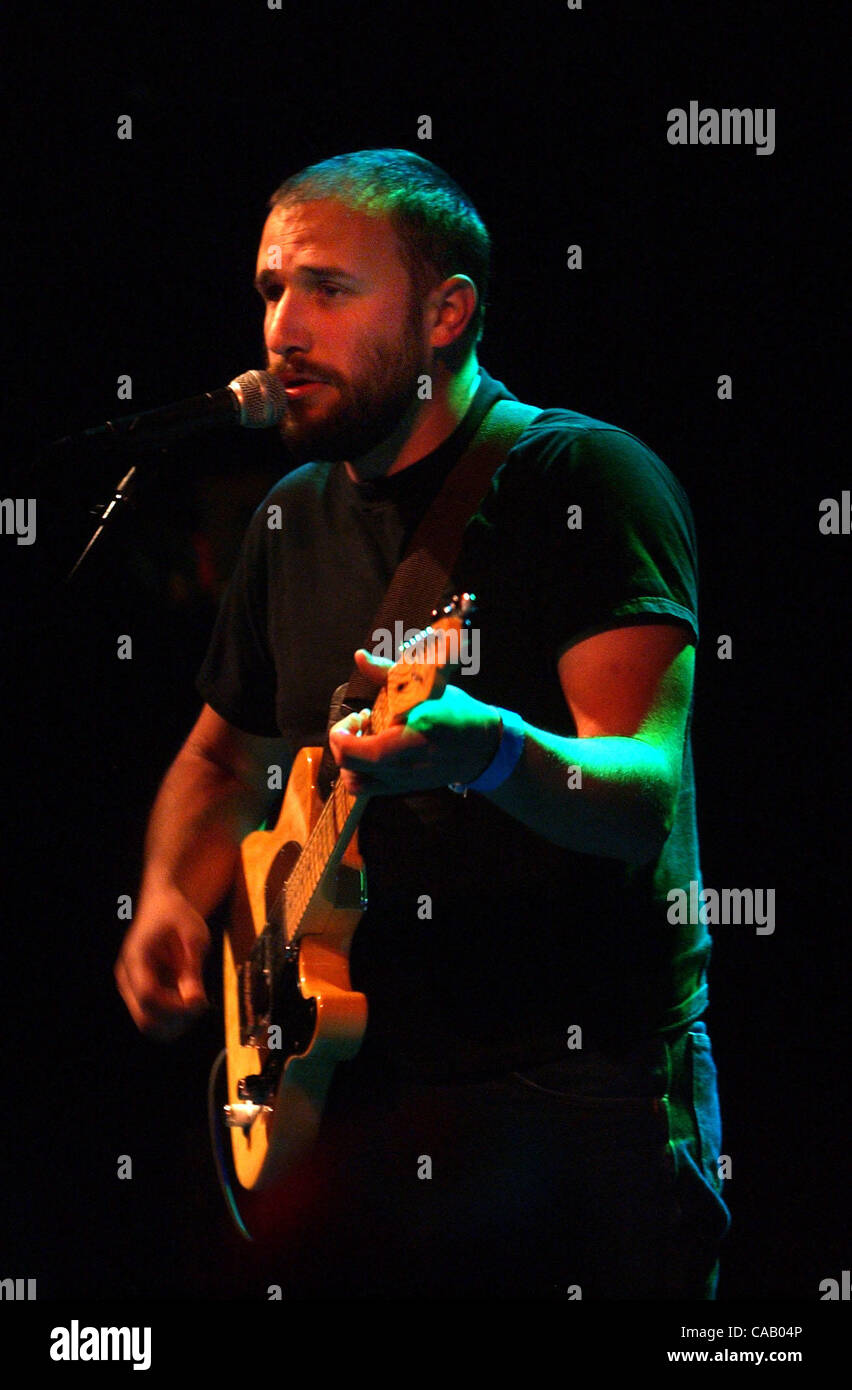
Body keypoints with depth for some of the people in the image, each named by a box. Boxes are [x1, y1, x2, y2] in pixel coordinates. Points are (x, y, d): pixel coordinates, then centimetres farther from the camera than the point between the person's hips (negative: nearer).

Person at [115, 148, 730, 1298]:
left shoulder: (583, 478, -8)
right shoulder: (297, 520, 13)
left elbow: (646, 793, -20)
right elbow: (221, 753, 28)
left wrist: (490, 754, -41)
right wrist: (170, 901, 7)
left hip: (584, 1092, -6)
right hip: (354, 1100, 6)